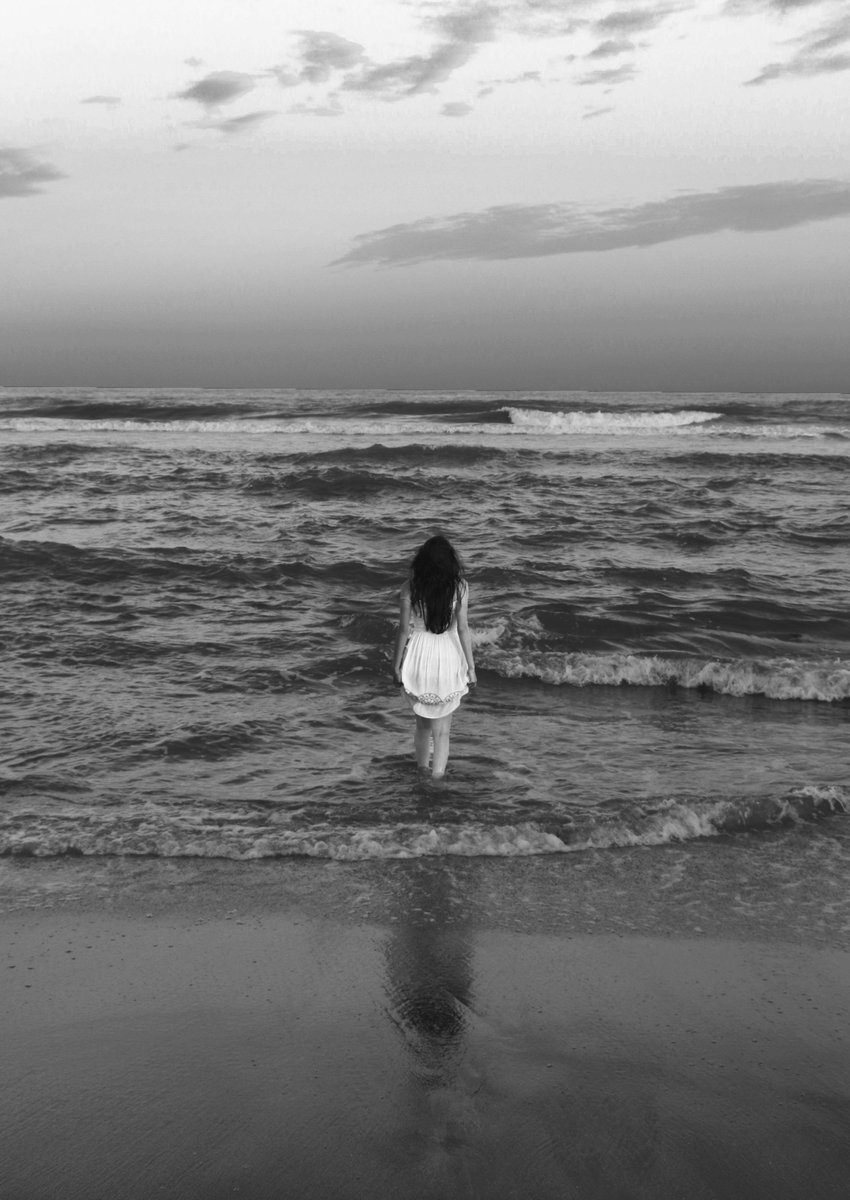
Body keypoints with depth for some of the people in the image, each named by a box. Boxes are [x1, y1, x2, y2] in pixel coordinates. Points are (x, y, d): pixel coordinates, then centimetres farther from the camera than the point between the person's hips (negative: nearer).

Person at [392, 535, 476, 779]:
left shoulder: (410, 587, -11)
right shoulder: (460, 587, -11)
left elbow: (404, 629, -8)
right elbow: (463, 629, -9)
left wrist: (396, 666, 2)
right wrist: (471, 667, 0)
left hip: (419, 657, 1)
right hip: (449, 658, -1)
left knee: (423, 722, 20)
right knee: (442, 728, 13)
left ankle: (421, 768, 33)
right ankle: (437, 775, 16)